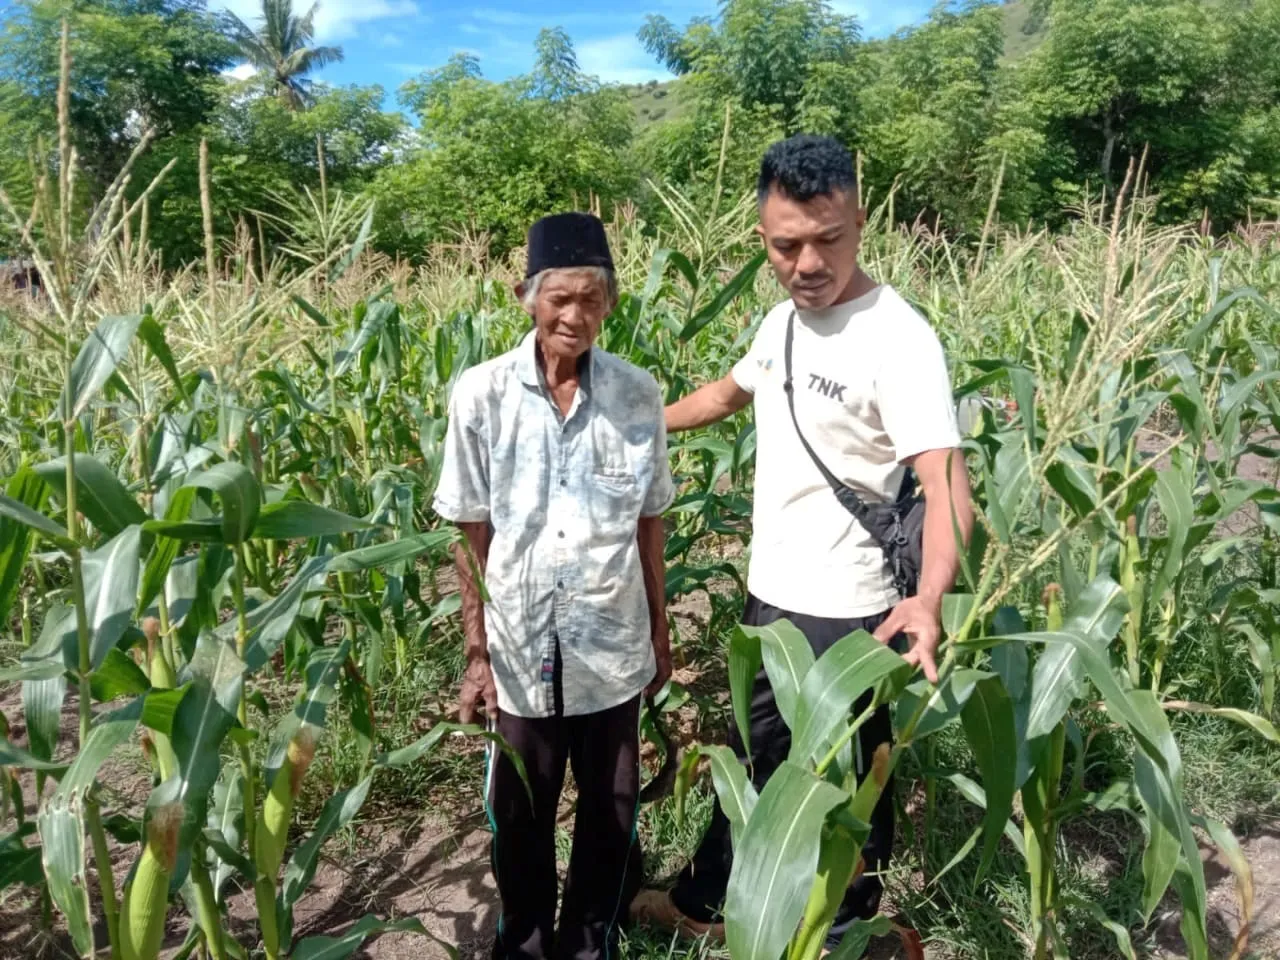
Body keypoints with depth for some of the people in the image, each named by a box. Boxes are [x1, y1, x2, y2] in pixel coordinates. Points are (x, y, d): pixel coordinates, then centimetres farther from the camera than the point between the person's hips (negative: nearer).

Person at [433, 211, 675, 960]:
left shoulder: (640, 396, -6)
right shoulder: (481, 394, -10)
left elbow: (650, 525, 3)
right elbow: (471, 535, -5)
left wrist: (661, 632, 8)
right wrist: (475, 651, -3)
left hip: (613, 652, 1)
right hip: (521, 651, -1)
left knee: (612, 814, 17)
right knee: (520, 818, 18)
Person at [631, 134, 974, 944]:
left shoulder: (897, 338, -22)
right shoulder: (782, 320, 3)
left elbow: (945, 481, -30)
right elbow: (731, 394, 23)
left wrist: (930, 597, -47)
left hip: (845, 611, -8)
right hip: (770, 592, 8)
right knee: (754, 754, 25)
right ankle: (710, 901, 46)